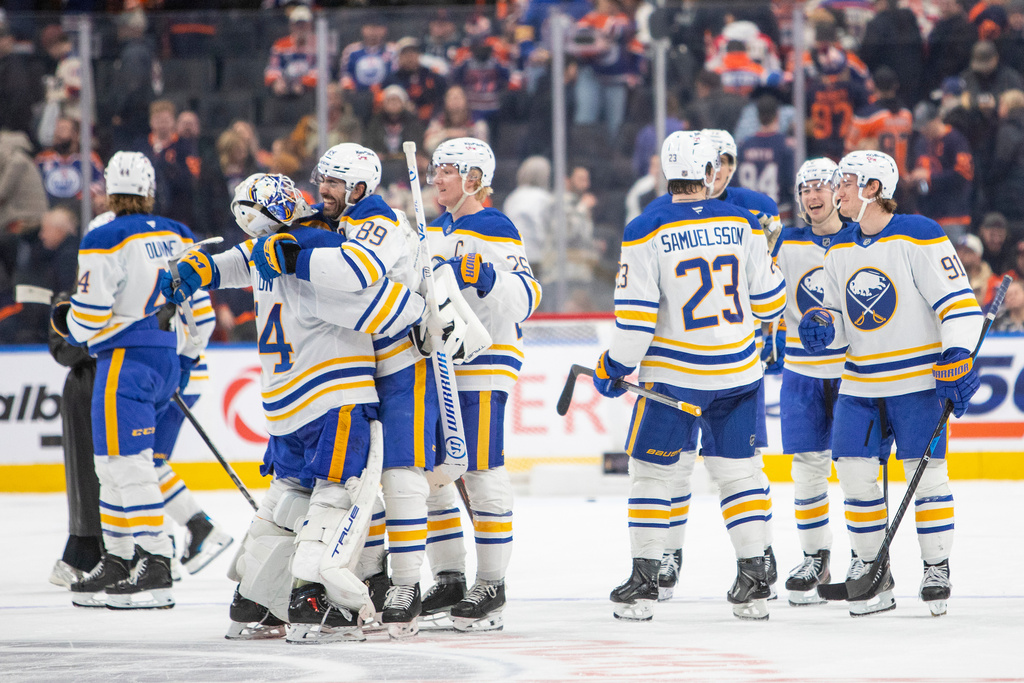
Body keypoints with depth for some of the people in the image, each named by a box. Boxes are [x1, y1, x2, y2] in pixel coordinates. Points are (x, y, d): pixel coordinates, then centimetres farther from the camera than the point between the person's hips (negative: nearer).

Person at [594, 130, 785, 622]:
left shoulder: (646, 231, -10)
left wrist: (615, 366, -1)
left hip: (674, 374, -3)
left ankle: (644, 581, 6)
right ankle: (753, 580, 7)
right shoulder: (743, 225, 0)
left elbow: (636, 314, -13)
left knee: (650, 469, 8)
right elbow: (768, 302, 6)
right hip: (737, 372, 3)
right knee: (737, 469, 10)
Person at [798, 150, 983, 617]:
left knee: (925, 470, -4)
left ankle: (936, 569, 7)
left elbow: (958, 300, -14)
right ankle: (873, 570, 9)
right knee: (854, 470, -1)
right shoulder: (840, 251, 9)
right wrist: (822, 325, -5)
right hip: (861, 383, 6)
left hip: (918, 378, -6)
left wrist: (958, 359, -21)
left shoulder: (918, 237, -12)